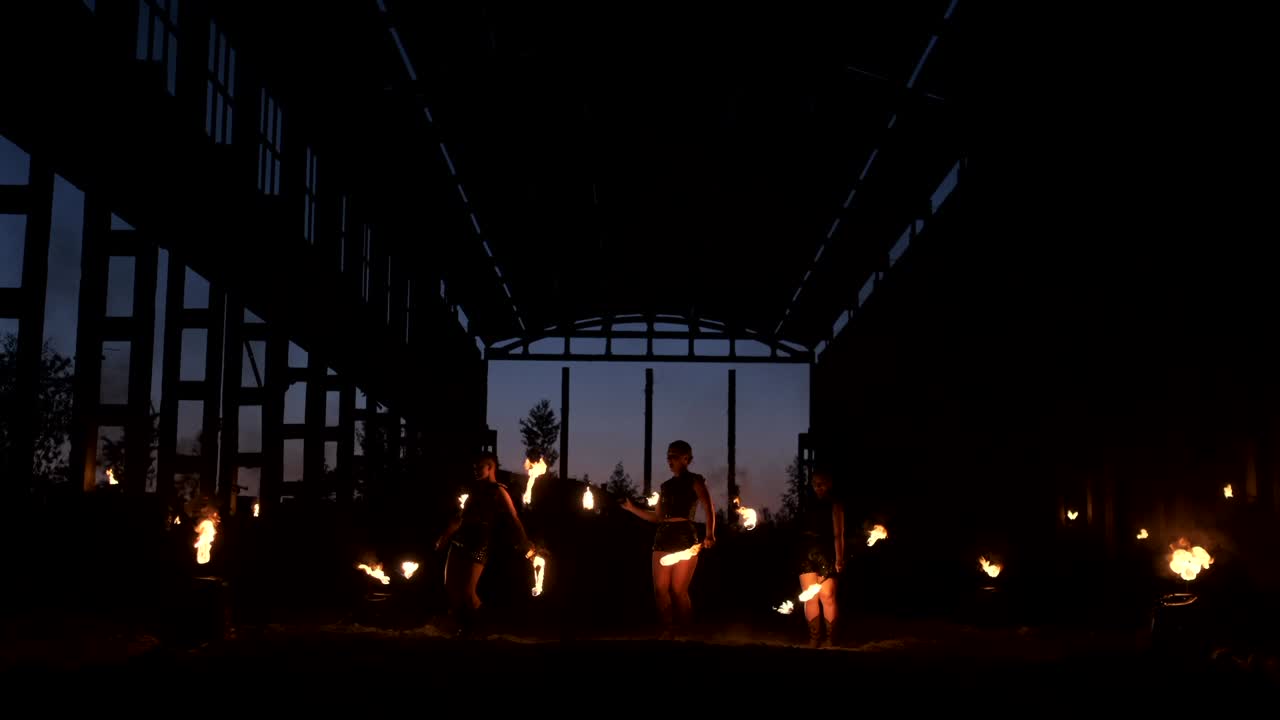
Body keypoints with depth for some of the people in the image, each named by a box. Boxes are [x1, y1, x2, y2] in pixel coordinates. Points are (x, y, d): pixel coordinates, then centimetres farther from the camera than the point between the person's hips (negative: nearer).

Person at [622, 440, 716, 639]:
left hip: (685, 538, -6)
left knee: (678, 590, -8)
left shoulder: (694, 481, 2)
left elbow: (709, 508, -9)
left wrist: (710, 535, -23)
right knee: (660, 589, -2)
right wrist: (631, 508, 9)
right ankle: (668, 631, 7)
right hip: (663, 538, 6)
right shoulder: (666, 486, 18)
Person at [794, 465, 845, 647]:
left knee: (827, 596, -6)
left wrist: (839, 558, -17)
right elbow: (801, 528, 12)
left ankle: (830, 639, 1)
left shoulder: (834, 504, 1)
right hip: (806, 553, 5)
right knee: (810, 597, 4)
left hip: (825, 552, -5)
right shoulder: (809, 503, 15)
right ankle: (814, 639, 10)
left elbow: (838, 534, -8)